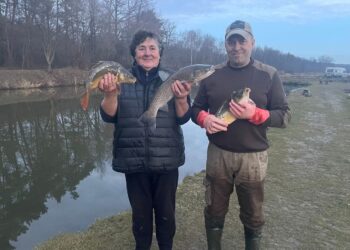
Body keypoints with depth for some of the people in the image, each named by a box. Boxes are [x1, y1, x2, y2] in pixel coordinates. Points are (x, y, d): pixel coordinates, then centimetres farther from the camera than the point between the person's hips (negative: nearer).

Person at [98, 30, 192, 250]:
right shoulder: (123, 80, 0)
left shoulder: (171, 80, 0)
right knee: (140, 213, 16)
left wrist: (181, 99, -24)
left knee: (166, 212, 14)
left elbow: (183, 118, -4)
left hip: (166, 161, 0)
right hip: (134, 161, 1)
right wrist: (110, 94, -26)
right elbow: (109, 116, -6)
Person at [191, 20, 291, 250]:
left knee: (253, 216, 18)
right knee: (214, 212, 18)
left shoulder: (269, 75, -3)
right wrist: (204, 119, -15)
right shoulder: (212, 74, 2)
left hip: (253, 157, -1)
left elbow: (285, 116, -5)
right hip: (218, 154, 2)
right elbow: (196, 109, 8)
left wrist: (254, 114, -23)